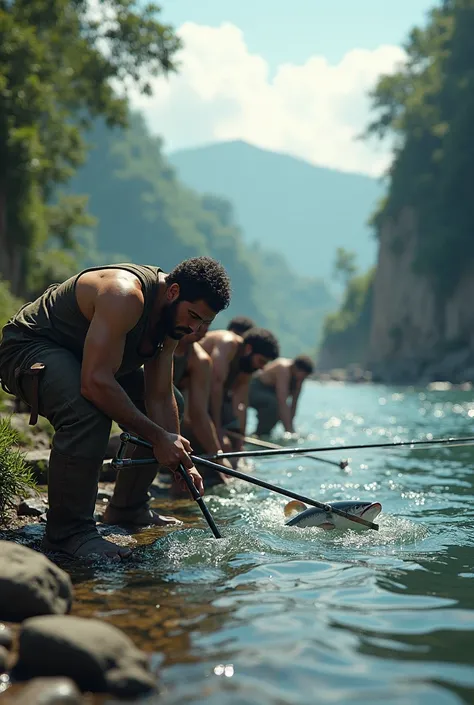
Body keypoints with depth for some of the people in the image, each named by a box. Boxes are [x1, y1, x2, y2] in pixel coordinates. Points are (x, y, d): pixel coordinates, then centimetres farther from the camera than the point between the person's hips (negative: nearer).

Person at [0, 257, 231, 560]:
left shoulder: (172, 317, -4)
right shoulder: (125, 294, -34)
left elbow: (159, 397, -1)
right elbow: (95, 383, -39)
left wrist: (181, 459, -10)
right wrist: (158, 437, -33)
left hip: (88, 359, 10)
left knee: (172, 402, 14)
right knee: (89, 411, -39)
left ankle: (127, 508, 20)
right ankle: (67, 532, -24)